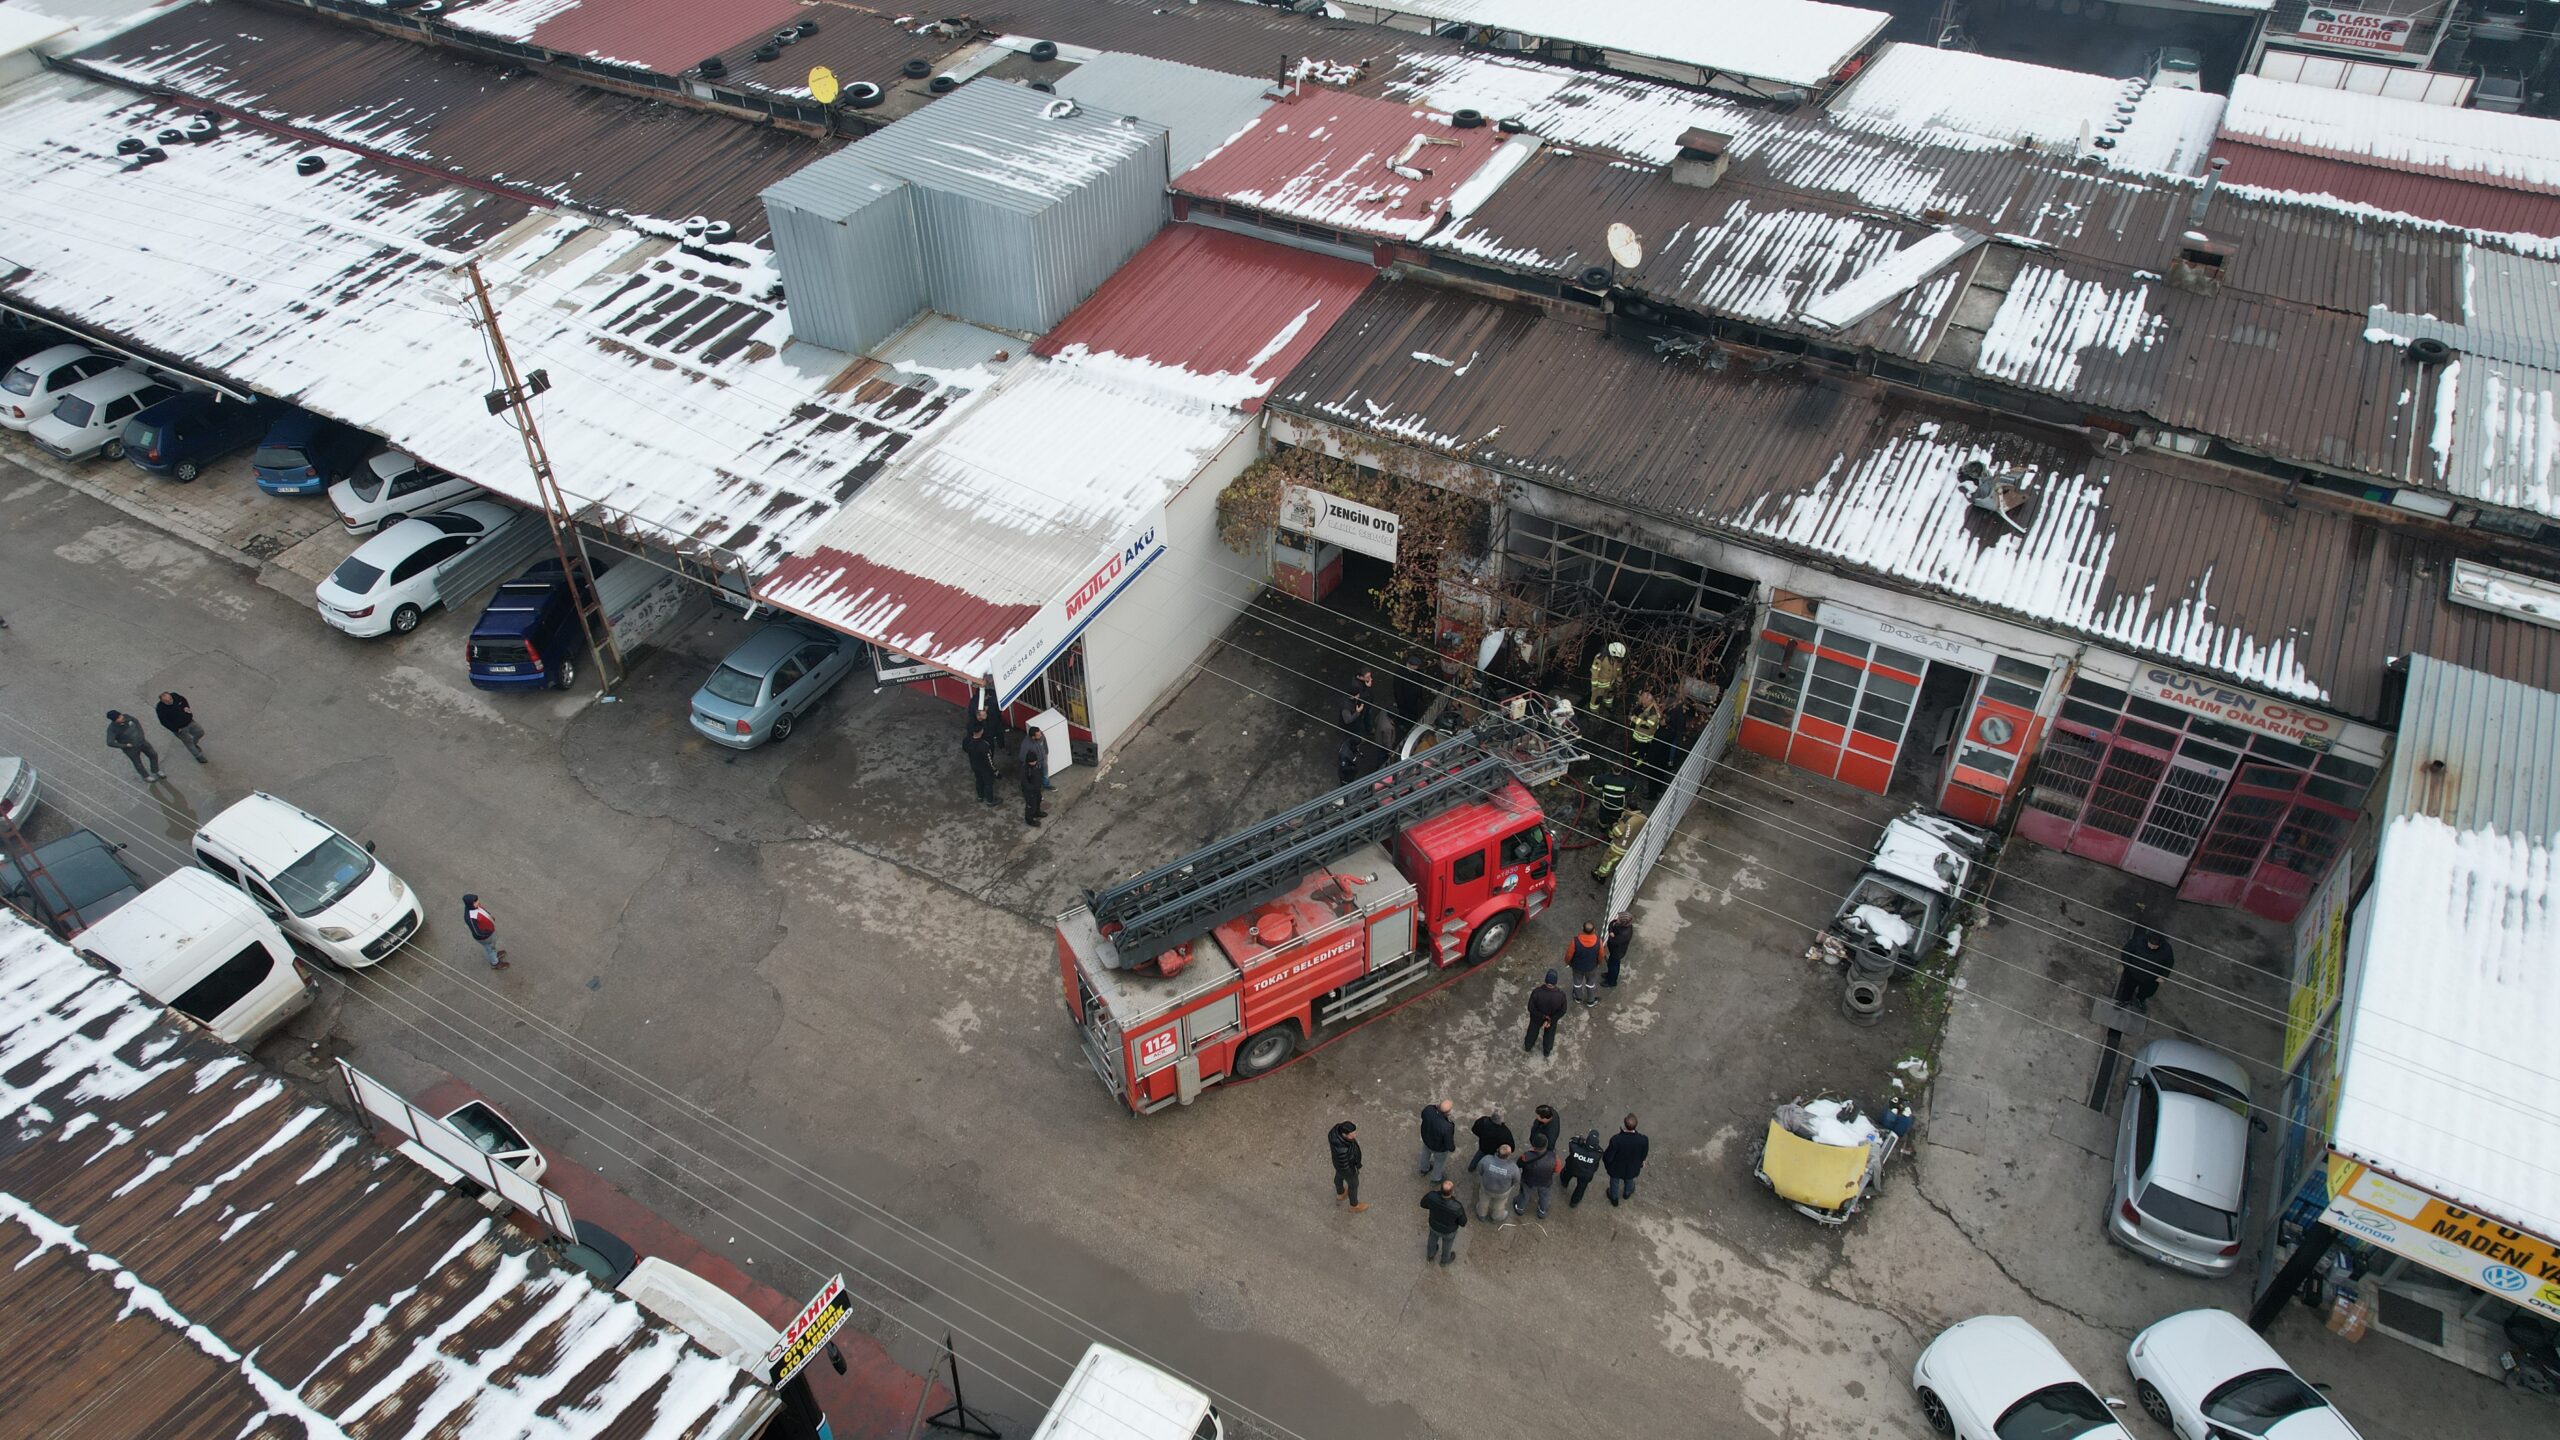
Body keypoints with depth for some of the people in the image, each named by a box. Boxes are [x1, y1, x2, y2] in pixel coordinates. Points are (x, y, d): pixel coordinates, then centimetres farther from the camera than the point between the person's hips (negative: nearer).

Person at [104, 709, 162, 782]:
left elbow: (136, 721, 4)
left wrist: (142, 734, 0)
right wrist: (125, 745, -23)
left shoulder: (126, 717, -17)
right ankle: (145, 776, 47)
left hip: (141, 742, 5)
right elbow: (110, 743, -35)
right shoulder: (112, 729, -31)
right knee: (138, 763, 19)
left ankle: (155, 771, 44)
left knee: (153, 755, 17)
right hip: (131, 749, -5)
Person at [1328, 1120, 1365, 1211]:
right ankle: (1354, 1205, 55)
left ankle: (1340, 1194, 66)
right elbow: (1344, 1165, -29)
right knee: (1353, 1183, 25)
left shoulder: (1338, 1127, -31)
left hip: (1343, 1157, 6)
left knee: (1339, 1175, 35)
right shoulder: (1341, 1149, -48)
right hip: (1347, 1166, -6)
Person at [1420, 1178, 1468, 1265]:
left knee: (1433, 1238, 36)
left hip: (1435, 1225, 2)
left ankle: (1430, 1255, 65)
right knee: (1447, 1243, 32)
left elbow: (1424, 1204, -14)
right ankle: (1444, 1260, 62)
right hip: (1449, 1230, -2)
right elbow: (1462, 1222, -22)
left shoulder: (1432, 1195, -39)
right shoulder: (1457, 1207, -44)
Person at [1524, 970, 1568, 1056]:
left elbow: (1531, 1008, -25)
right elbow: (1562, 1011, -21)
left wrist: (1543, 1017, -15)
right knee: (1549, 1033, 31)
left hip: (1537, 1017, 0)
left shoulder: (1536, 992, -38)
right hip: (1552, 1017, 0)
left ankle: (1527, 1045, 59)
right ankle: (1548, 1051, 57)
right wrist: (1550, 1020, -15)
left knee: (1533, 1030, 32)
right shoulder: (1561, 995, -36)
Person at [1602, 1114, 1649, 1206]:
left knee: (1614, 1182, 32)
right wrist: (1640, 1163, 11)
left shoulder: (1616, 1140, -42)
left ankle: (1614, 1198, 59)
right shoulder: (1643, 1140, -34)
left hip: (1616, 1169, -2)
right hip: (1632, 1169, 2)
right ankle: (1627, 1193, 67)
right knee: (1629, 1181, 36)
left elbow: (1608, 1157, -26)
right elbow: (1643, 1156, -12)